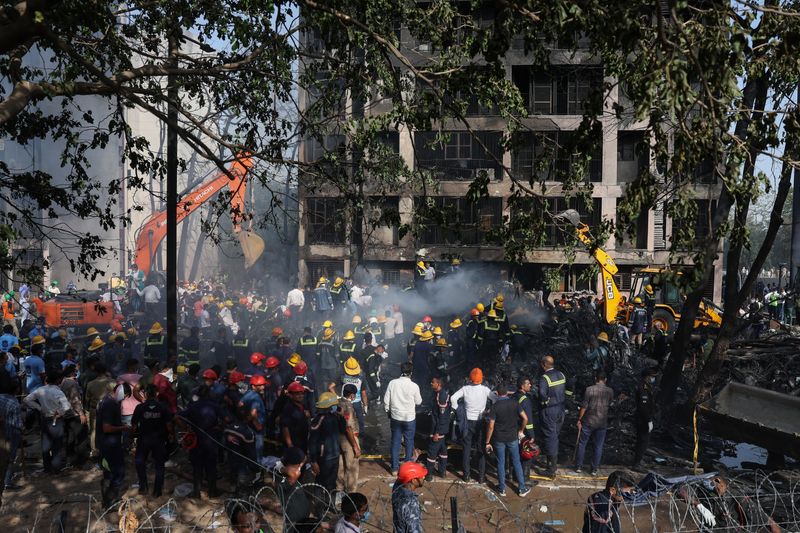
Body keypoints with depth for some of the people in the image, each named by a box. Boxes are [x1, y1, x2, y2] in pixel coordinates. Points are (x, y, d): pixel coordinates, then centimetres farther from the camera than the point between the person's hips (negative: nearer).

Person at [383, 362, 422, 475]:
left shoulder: (392, 383, -9)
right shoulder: (414, 386, -16)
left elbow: (386, 401, -2)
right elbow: (418, 402, -2)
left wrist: (388, 412, 12)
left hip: (395, 418, 2)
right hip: (409, 419, -2)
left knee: (395, 443, 12)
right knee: (409, 443, 14)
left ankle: (394, 468, 18)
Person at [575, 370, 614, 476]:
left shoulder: (589, 389, -13)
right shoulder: (610, 391, -4)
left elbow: (584, 407, -11)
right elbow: (610, 405, 8)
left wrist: (579, 419, -1)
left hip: (588, 421, -2)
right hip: (602, 422, 2)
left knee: (582, 444, 11)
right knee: (598, 446, 11)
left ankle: (579, 467, 17)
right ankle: (594, 469, 16)